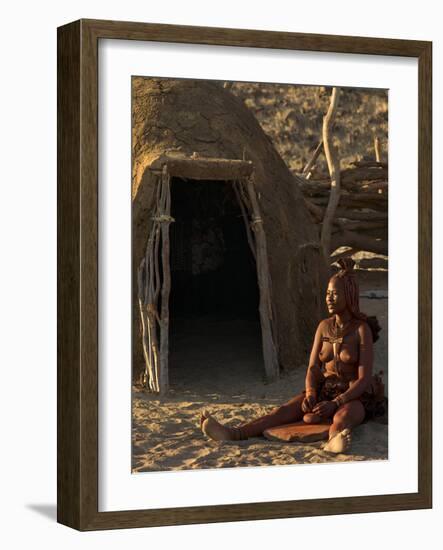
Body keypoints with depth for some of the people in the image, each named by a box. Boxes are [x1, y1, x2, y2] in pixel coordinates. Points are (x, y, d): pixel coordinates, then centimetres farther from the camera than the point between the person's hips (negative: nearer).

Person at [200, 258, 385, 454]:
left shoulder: (363, 330, -11)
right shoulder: (324, 327, 6)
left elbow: (365, 379, -18)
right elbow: (312, 369, 2)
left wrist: (334, 404, -30)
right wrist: (310, 396, -20)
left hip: (353, 400, -5)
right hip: (323, 393, 5)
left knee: (342, 418, -42)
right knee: (286, 410, -23)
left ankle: (334, 441, -79)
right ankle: (233, 434, -46)